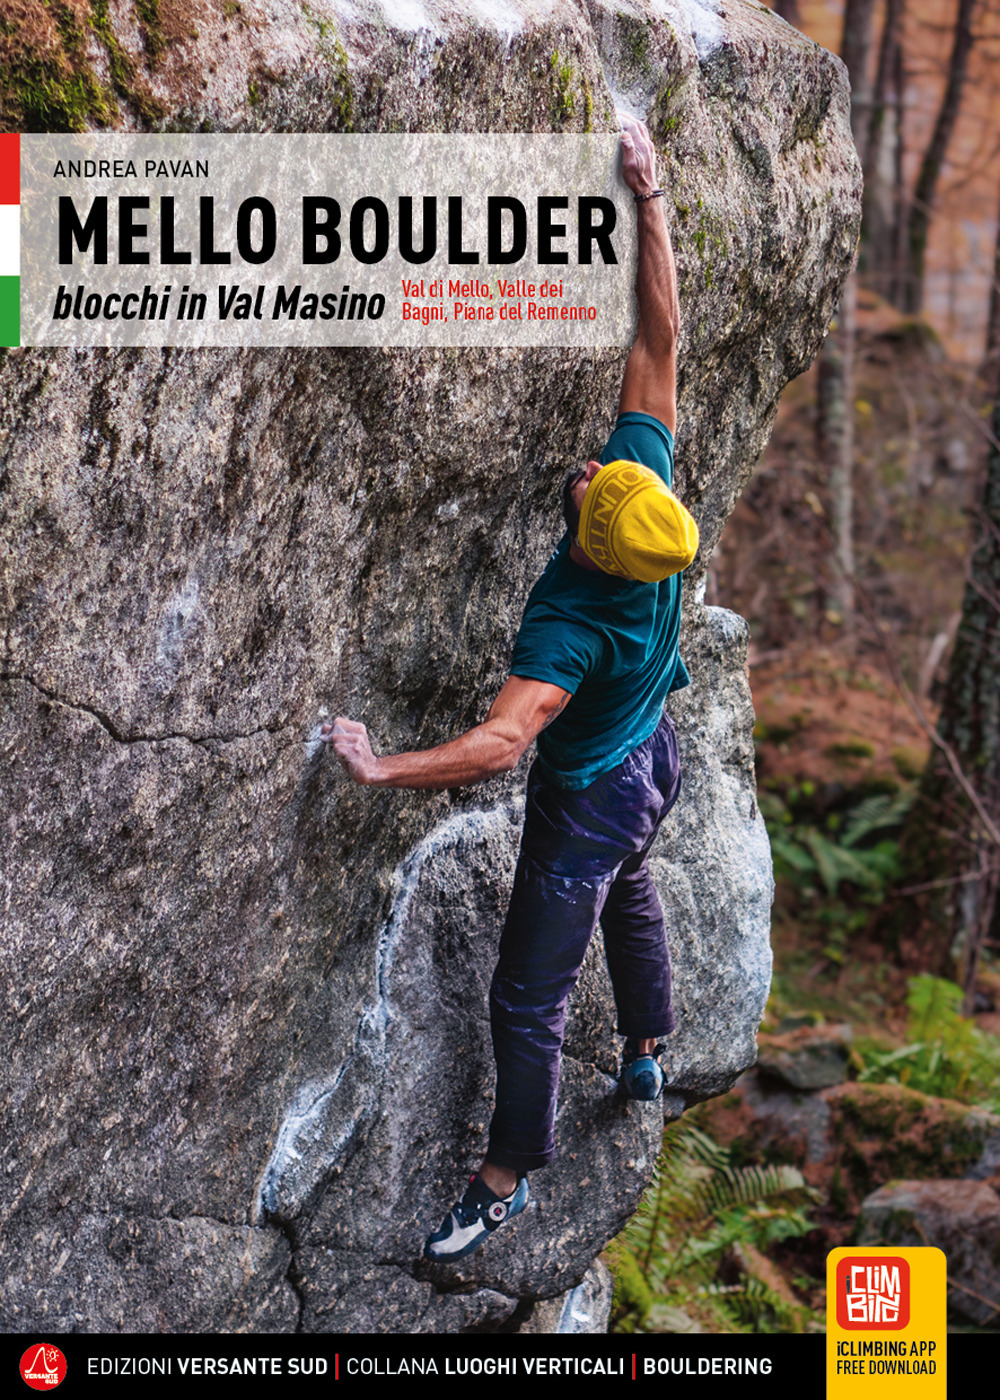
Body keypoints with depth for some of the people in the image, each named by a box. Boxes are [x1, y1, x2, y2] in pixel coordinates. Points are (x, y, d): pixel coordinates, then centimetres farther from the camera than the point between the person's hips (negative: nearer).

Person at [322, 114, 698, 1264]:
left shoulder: (569, 621, -39)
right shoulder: (646, 470, -22)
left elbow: (502, 740, -48)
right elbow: (660, 339, -19)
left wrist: (381, 769, -46)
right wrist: (648, 198, -18)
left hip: (587, 802, -8)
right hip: (655, 759, 9)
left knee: (528, 995, 4)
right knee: (628, 893, 35)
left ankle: (509, 1177, 19)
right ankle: (646, 1053, 57)